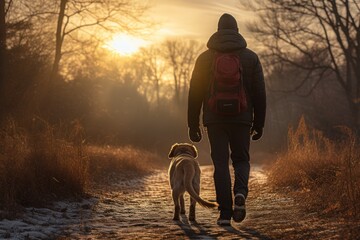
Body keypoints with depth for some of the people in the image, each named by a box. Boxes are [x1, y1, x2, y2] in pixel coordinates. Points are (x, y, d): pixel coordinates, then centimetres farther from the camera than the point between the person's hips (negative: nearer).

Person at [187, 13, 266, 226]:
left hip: (214, 119, 0)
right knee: (241, 159, 15)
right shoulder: (251, 57, 4)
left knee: (221, 164, 4)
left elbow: (195, 93, 2)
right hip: (242, 118, 0)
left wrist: (193, 125, 8)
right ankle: (240, 192, -13)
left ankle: (225, 213, 0)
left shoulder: (205, 57, 4)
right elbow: (259, 94, 3)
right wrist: (259, 124, 9)